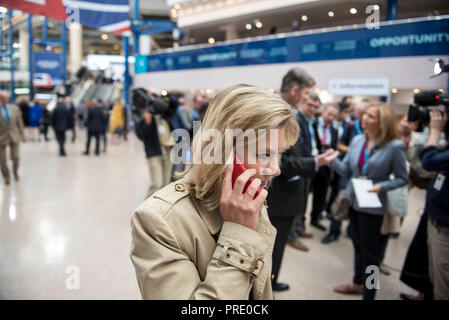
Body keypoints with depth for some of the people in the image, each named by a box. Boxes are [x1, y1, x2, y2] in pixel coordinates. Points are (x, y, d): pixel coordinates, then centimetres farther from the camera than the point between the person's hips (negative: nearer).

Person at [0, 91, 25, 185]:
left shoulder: (15, 108, 3)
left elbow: (20, 123, 9)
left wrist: (22, 135, 9)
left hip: (14, 136, 2)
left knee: (15, 157, 1)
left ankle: (15, 173, 29)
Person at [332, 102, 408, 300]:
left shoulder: (394, 147, -15)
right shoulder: (357, 141, -1)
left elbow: (402, 178, -7)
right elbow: (346, 169, 0)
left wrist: (382, 186, -23)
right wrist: (332, 160, -18)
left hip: (372, 206, -5)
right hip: (353, 201, 5)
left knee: (370, 251, 7)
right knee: (358, 245, 22)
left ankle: (368, 294, 23)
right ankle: (358, 283, 42)